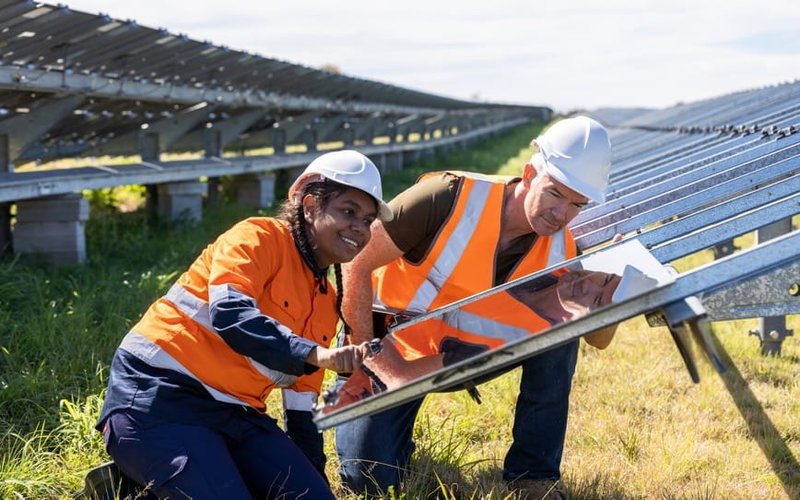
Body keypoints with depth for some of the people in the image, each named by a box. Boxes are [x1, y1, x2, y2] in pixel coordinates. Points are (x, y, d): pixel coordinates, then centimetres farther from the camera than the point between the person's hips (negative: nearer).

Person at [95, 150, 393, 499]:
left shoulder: (328, 303, 16)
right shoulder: (260, 238, -7)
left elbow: (302, 398, 20)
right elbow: (229, 312, -26)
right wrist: (314, 354, -35)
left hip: (233, 413, 9)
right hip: (157, 398, -9)